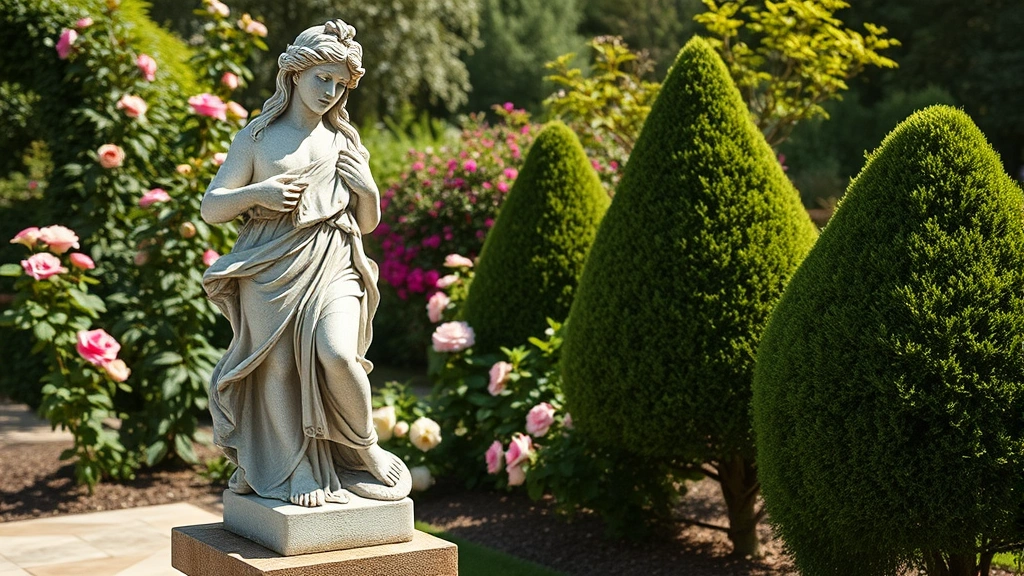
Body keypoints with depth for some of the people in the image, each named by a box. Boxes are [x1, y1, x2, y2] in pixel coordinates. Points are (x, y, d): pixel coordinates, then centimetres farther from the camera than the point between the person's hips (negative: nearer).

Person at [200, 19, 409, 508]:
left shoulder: (344, 143, 17)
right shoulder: (256, 138, 8)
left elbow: (367, 224, 23)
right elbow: (210, 209, 6)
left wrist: (368, 189, 2)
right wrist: (257, 194, -11)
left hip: (333, 265, 1)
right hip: (271, 268, -1)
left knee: (337, 353, -22)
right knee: (279, 367, -6)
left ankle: (365, 449, 0)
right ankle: (300, 472, 9)